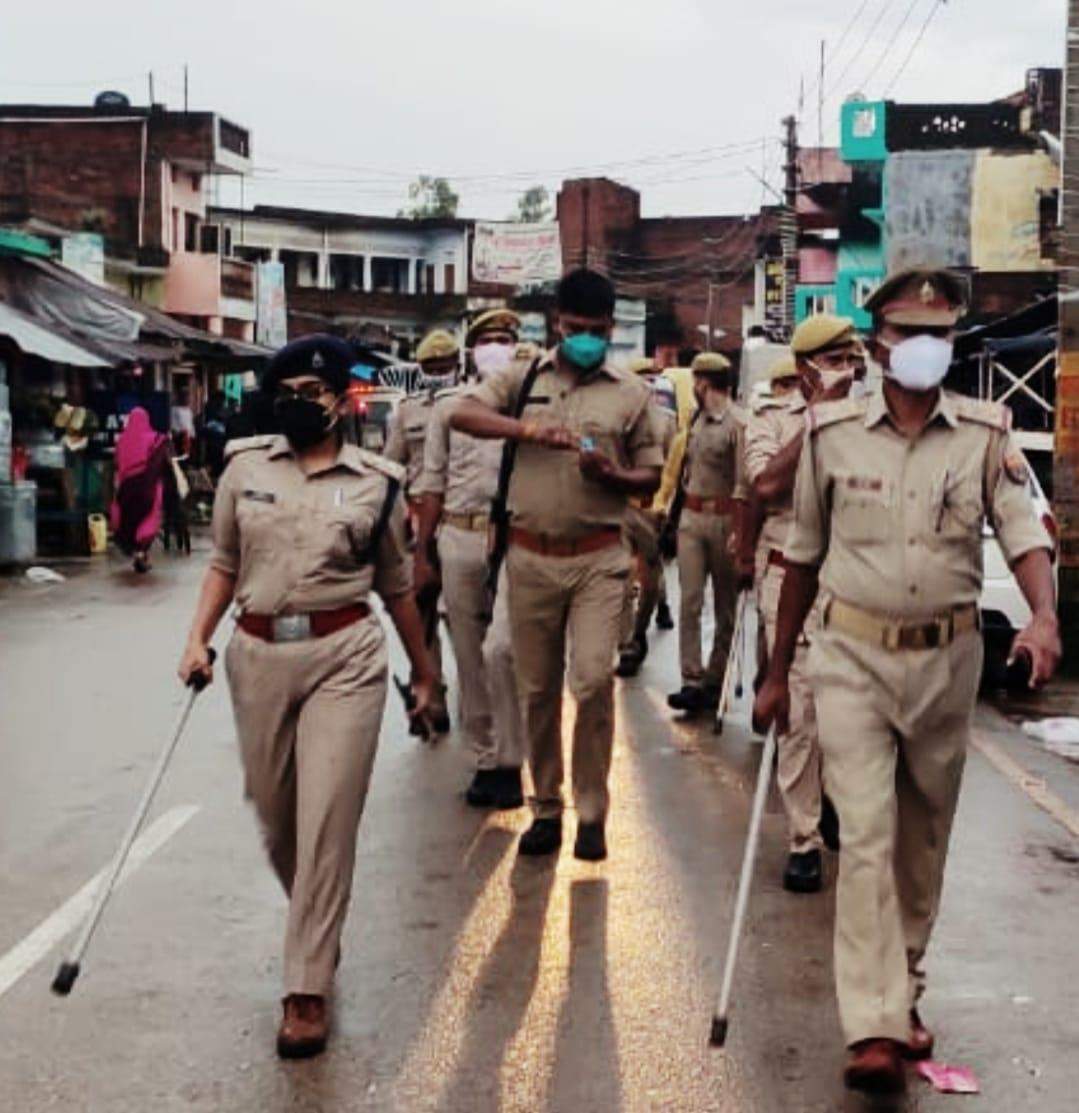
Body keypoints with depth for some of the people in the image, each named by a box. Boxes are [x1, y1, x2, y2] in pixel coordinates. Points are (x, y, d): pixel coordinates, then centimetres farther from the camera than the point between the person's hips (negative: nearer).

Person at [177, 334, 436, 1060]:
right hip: (258, 655, 3)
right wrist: (198, 639, 0)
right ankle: (317, 925, 41)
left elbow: (397, 584, 11)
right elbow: (224, 564, 13)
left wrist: (424, 670, 16)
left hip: (345, 657, -2)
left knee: (327, 819, -7)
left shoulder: (376, 482, 2)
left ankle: (308, 988, 1)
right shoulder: (244, 467, 5)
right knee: (275, 812, 12)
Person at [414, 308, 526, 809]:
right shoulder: (449, 404, 12)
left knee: (501, 648, -17)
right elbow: (433, 482, 13)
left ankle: (510, 761, -2)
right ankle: (484, 760, 19)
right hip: (458, 537, 3)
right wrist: (423, 552, 9)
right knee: (468, 656, 7)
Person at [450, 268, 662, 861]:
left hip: (598, 557, -1)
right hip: (531, 556, 2)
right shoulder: (525, 378, 7)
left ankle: (592, 812, 4)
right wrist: (527, 429, -22)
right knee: (537, 689, 9)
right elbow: (462, 413, -7)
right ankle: (546, 806, 23)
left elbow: (652, 474, 8)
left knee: (593, 680, -11)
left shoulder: (631, 393, 6)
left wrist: (613, 476, -14)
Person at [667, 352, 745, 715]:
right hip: (691, 517, 6)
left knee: (725, 607, 6)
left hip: (723, 518, -6)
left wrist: (739, 531, -18)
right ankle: (692, 681, -4)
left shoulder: (737, 423, -11)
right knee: (690, 601, -3)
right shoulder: (697, 419, 12)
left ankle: (715, 681, 14)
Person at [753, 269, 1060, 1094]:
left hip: (946, 661, 2)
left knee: (923, 840, 14)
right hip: (853, 656, -1)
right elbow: (804, 556, 6)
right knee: (867, 835, -11)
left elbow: (1025, 532, -10)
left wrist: (1044, 617, -32)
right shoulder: (832, 431, -1)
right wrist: (778, 673, 10)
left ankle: (903, 993, 33)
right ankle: (876, 1030, -12)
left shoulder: (987, 433, -1)